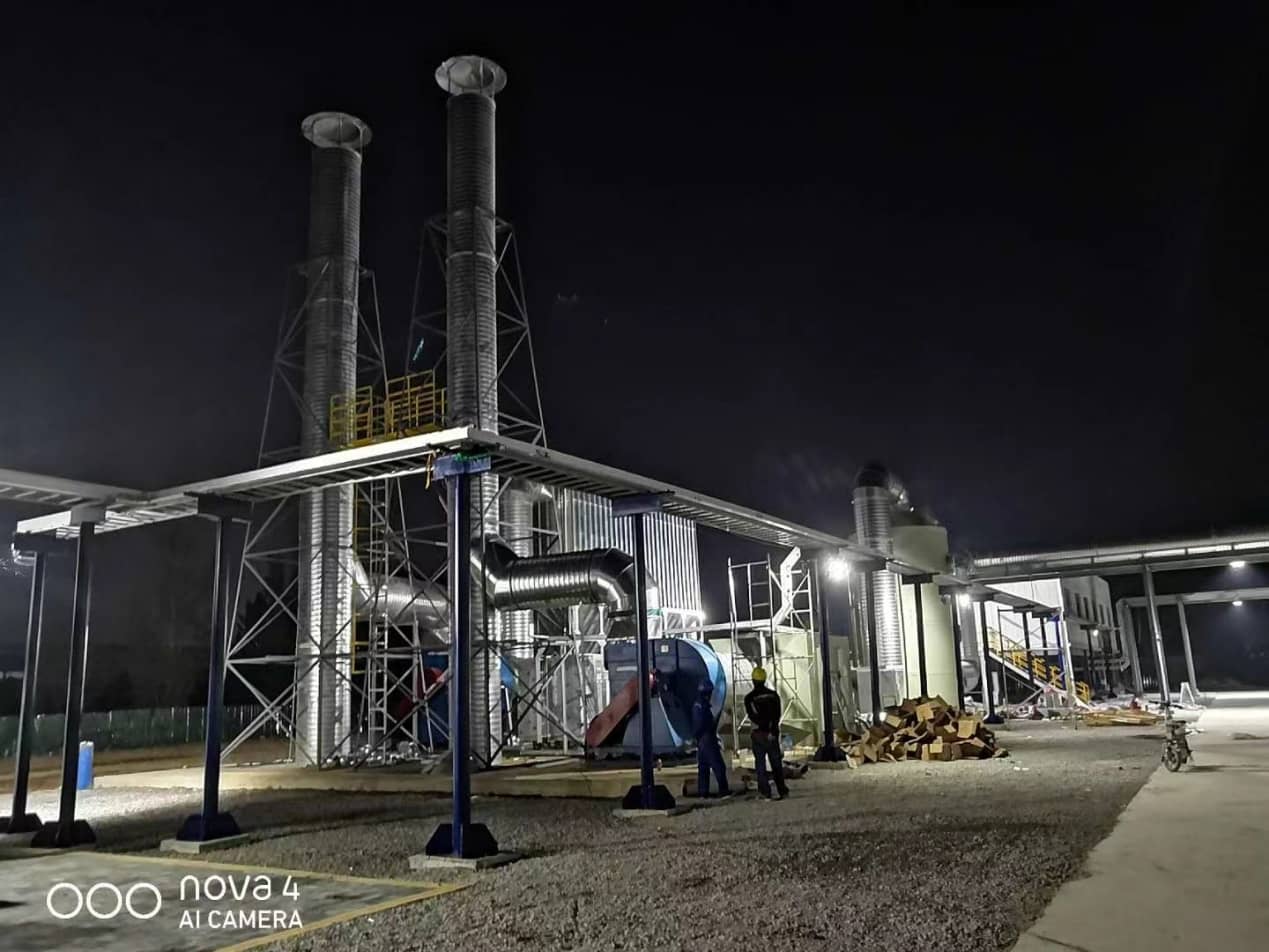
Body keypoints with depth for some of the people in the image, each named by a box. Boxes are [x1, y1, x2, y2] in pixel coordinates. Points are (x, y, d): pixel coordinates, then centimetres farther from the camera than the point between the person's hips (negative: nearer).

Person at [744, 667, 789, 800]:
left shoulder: (749, 698, -8)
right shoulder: (773, 695, 1)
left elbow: (752, 716, -15)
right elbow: (777, 715, -6)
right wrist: (772, 730, -11)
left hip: (757, 734, -3)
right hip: (773, 734, 3)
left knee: (760, 763, 6)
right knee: (776, 763, 11)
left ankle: (765, 791, 4)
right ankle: (782, 790, 10)